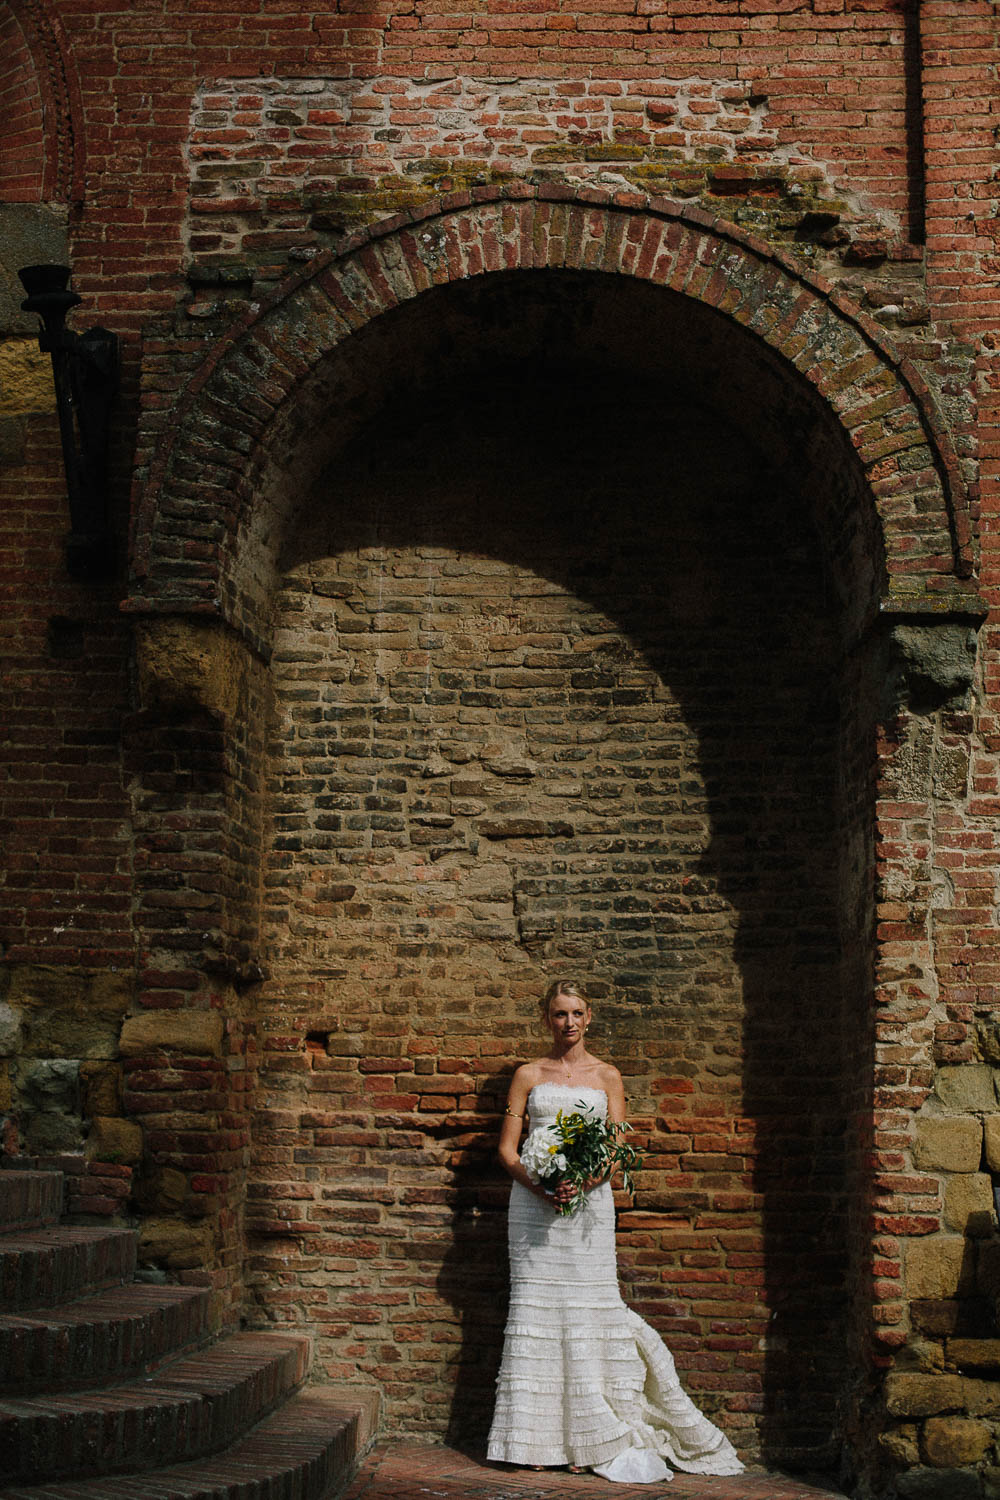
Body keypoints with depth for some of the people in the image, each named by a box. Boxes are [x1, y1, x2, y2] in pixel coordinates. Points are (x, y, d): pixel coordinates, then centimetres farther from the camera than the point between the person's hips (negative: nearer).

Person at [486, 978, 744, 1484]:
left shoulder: (607, 1076, 10)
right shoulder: (528, 1075, 9)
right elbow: (507, 1148, 6)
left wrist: (583, 1181, -15)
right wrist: (538, 1185, -12)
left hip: (589, 1201, 0)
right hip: (534, 1202, 0)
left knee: (590, 1306, -4)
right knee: (537, 1307, -3)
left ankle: (597, 1437, 3)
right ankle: (539, 1437, 2)